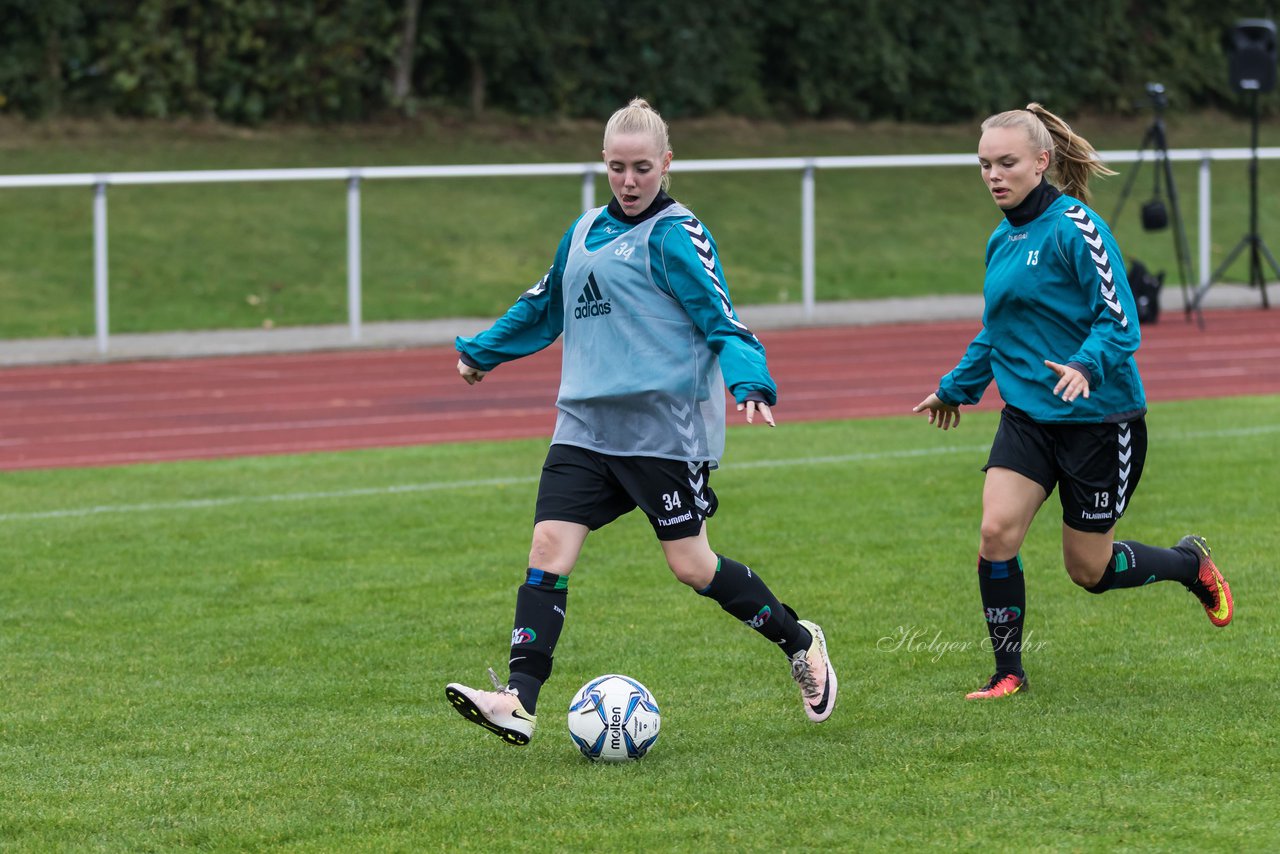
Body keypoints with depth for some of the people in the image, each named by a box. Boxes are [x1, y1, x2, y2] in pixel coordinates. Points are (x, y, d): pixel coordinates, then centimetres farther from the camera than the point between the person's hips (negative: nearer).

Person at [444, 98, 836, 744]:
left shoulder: (675, 236, -7)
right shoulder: (585, 232, 15)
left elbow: (721, 320, -12)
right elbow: (545, 307, 31)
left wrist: (750, 382, -29)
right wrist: (482, 351, 41)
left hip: (666, 425, -6)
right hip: (586, 425, 6)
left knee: (691, 565, -1)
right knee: (549, 547, -9)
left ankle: (800, 643, 23)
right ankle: (518, 702, -16)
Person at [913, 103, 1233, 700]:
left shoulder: (1075, 227, -16)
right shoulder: (1002, 240, 8)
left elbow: (1120, 320, -19)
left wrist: (1087, 366, -37)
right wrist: (957, 388, 32)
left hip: (1098, 416, -6)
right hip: (1028, 417, 6)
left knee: (1090, 570, 4)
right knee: (996, 532, -13)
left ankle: (1190, 564, 33)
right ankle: (1008, 672, 1)